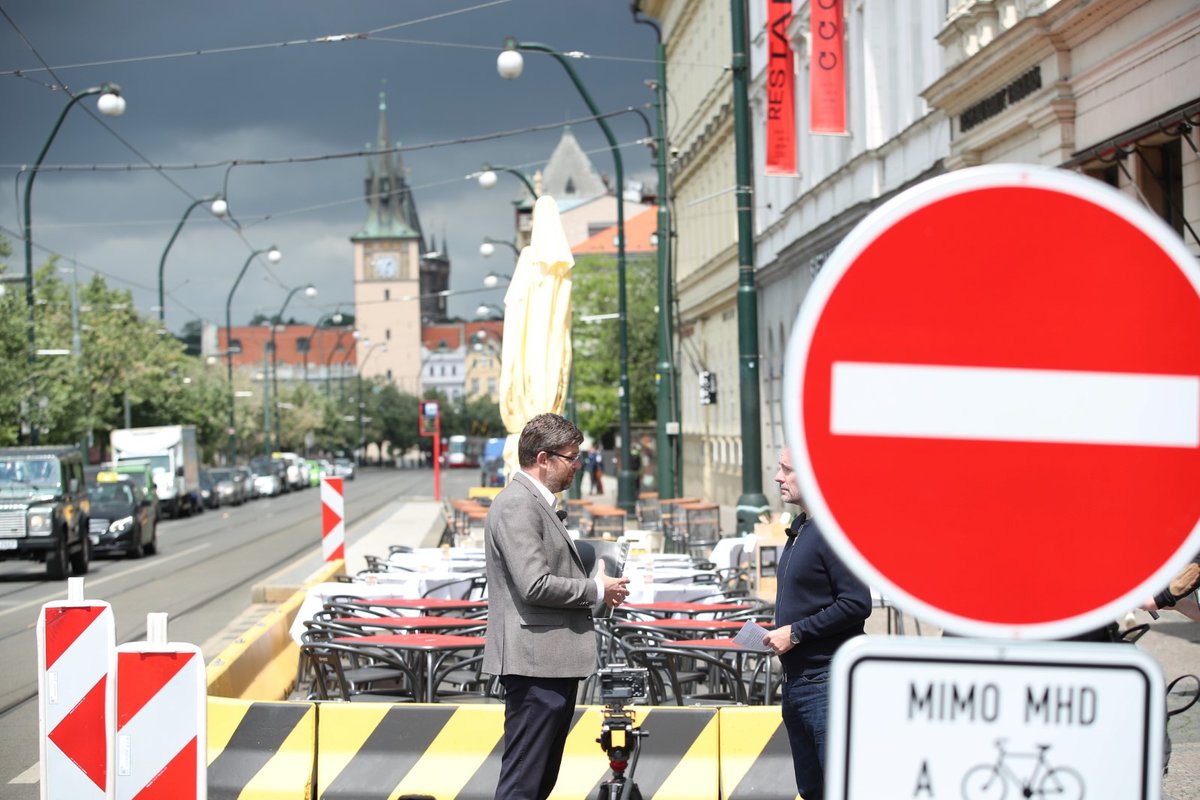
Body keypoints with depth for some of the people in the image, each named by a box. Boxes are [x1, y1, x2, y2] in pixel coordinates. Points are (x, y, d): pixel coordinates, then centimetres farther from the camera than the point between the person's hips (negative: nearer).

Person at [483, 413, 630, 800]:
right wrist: (596, 591, -10)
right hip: (536, 663, -11)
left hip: (554, 663, 11)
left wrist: (595, 590, 10)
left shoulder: (537, 503, 18)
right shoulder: (517, 505, -15)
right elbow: (534, 586, -23)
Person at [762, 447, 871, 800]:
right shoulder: (800, 528, 15)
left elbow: (857, 604, -22)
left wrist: (796, 632, -16)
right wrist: (778, 635, 8)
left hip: (827, 682, -10)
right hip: (797, 681, 10)